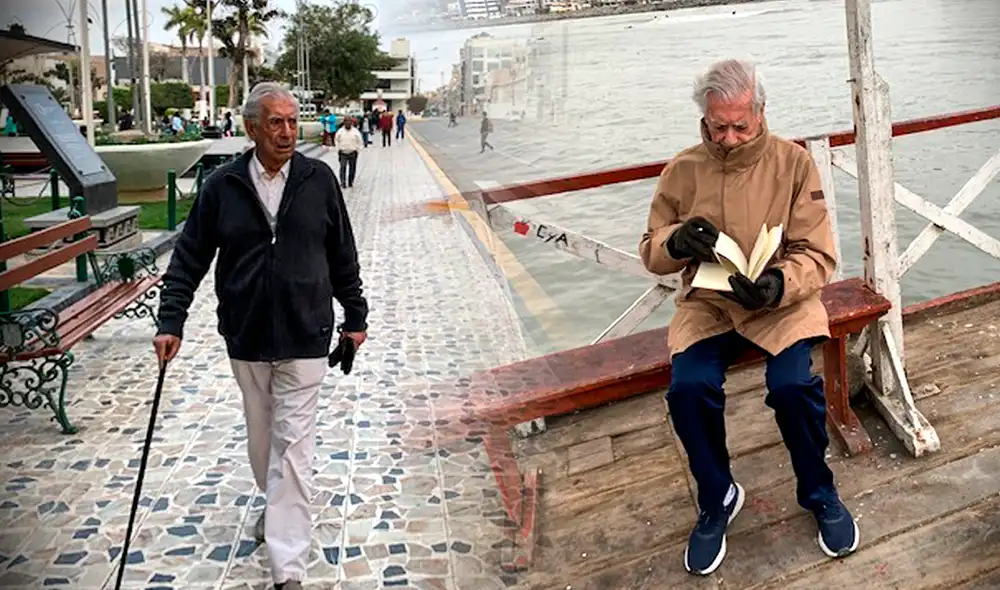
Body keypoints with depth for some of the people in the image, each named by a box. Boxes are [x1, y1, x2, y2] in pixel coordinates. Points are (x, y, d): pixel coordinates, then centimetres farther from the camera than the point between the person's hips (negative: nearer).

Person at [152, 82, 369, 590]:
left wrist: (355, 316, 9)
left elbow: (342, 255, 5)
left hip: (304, 336, -2)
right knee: (261, 434, 19)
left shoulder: (319, 179, -3)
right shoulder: (222, 186, -3)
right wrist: (171, 322, -5)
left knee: (292, 444, -3)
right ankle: (275, 505, 47)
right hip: (245, 337, 2)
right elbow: (190, 258, 2)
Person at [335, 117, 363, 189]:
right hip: (343, 153, 0)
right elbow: (336, 140, 13)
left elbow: (360, 142, 3)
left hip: (353, 153, 0)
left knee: (352, 168, 8)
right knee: (343, 168, -9)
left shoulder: (355, 132, -5)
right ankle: (343, 182, -8)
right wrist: (338, 149, 7)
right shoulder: (340, 132, -2)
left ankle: (350, 182, 23)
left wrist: (357, 150, -3)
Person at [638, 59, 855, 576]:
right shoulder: (683, 170, 0)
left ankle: (818, 493, 6)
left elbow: (817, 254, -5)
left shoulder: (793, 162, -5)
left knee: (793, 385, -27)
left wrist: (779, 284, -26)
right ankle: (717, 499, 4)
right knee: (688, 388, -25)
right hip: (706, 302, 1)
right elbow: (652, 253, 7)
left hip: (782, 300, -1)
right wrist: (677, 240, -16)